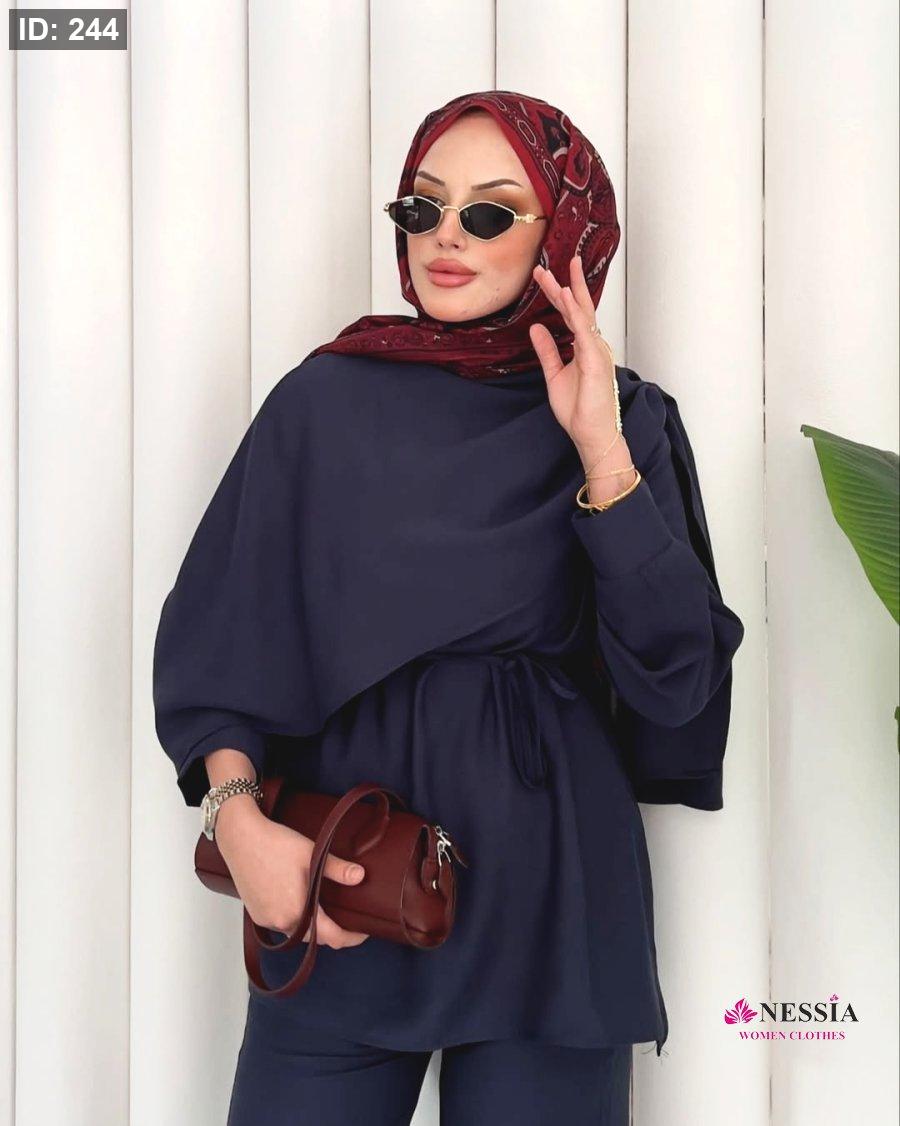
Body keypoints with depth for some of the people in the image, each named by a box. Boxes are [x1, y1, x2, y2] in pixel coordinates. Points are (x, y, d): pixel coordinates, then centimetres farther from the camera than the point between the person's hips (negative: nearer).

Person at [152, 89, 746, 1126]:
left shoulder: (627, 422, 2)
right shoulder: (327, 400, 2)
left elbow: (676, 682, -8)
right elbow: (215, 631, 1)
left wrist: (603, 456, -15)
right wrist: (239, 814, -14)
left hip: (550, 888, 0)